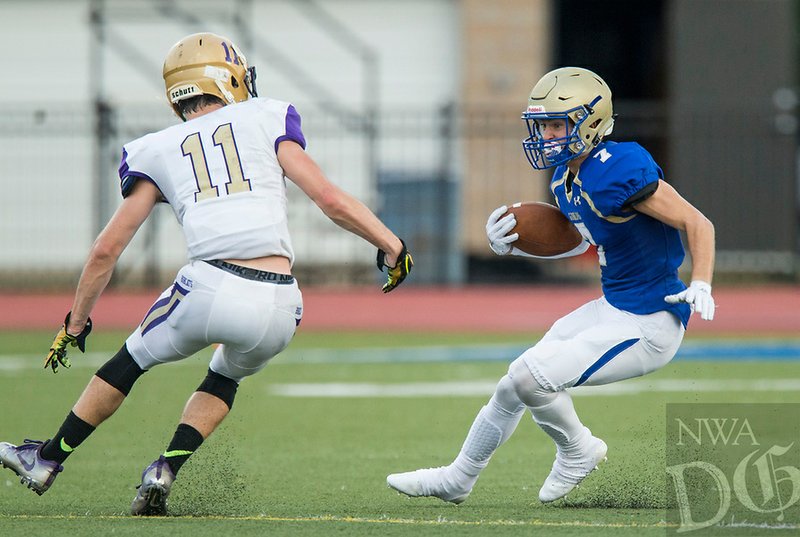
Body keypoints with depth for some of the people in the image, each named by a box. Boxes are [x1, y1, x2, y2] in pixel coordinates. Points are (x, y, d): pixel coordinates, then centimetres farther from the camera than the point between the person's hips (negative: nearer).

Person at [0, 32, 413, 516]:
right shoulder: (265, 121, 14)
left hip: (211, 289, -1)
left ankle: (47, 460, 34)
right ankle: (165, 471, 13)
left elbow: (107, 249, 18)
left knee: (132, 361, 26)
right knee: (227, 376, 31)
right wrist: (393, 247, 15)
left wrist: (76, 323, 29)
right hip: (280, 305, 1)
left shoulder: (159, 151, 17)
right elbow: (331, 200, 5)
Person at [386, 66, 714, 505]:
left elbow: (697, 223, -19)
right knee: (516, 384, 17)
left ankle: (577, 451, 14)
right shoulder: (566, 176, 4)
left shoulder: (620, 171, -24)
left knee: (530, 377, -15)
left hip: (649, 327, -9)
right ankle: (456, 480, 36)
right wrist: (514, 244, 8)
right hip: (613, 308, 9)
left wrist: (700, 286, -31)